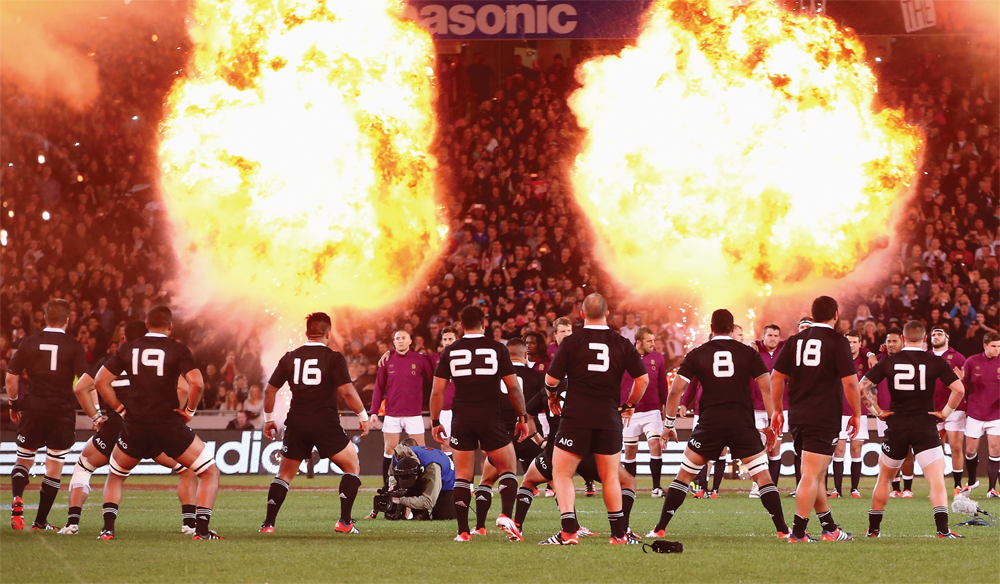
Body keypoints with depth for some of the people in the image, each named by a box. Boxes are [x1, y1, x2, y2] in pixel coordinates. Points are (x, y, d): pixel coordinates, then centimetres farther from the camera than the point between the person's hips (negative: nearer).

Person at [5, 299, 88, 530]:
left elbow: (11, 377, 3)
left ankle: (17, 498, -12)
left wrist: (14, 405, 17)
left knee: (24, 459, 16)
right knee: (54, 467, 7)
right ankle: (40, 521, 6)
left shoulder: (28, 342, 1)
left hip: (33, 409, 1)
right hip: (63, 412, -1)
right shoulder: (75, 347, -4)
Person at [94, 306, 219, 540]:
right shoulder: (178, 350, -3)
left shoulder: (129, 349, 7)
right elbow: (196, 384, -16)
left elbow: (100, 381, 6)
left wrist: (121, 408, 12)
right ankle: (202, 529, -4)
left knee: (115, 476, 26)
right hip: (169, 425, -3)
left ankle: (108, 529, 9)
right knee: (210, 473, 10)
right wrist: (189, 411, -1)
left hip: (135, 428, 3)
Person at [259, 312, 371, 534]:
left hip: (296, 424, 4)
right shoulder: (334, 358, -4)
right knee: (352, 467, 11)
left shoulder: (290, 358, 8)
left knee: (284, 474, 15)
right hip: (326, 423, -3)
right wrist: (363, 417, -1)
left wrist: (268, 419, 24)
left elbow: (270, 390, 11)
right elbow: (347, 391, -13)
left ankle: (268, 524, 6)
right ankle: (344, 522, 0)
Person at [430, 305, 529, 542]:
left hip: (462, 420, 2)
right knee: (508, 469, 10)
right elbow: (513, 388, 1)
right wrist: (522, 417, 11)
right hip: (491, 418, -2)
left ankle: (463, 531, 1)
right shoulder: (497, 348, 0)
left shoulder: (450, 352, 4)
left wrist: (435, 422, 13)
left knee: (462, 477, 7)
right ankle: (506, 514, -14)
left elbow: (437, 391, 4)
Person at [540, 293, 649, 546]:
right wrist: (630, 405, 20)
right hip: (609, 419, 3)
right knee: (610, 477, 13)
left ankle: (569, 531, -9)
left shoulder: (571, 342, -4)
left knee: (562, 474, 4)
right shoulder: (622, 344, 3)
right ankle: (619, 534, 15)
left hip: (576, 418, -3)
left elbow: (551, 379, -4)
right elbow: (643, 378, 4)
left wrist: (552, 398, 18)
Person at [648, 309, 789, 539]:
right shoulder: (749, 353, 6)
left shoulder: (696, 355, 7)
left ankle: (660, 528, 7)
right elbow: (767, 389, 2)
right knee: (763, 475, 8)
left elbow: (675, 391, 4)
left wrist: (668, 425, 13)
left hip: (710, 423, 0)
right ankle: (782, 529, 1)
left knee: (684, 475, 11)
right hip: (742, 423, 0)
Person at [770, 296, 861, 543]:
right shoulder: (837, 342, -6)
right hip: (824, 419, -6)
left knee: (815, 475, 16)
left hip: (797, 418, 6)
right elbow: (850, 382, -11)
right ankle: (798, 533, -12)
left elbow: (776, 376, 9)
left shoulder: (795, 340, 9)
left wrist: (777, 410, 18)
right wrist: (856, 414, 0)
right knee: (811, 476, -7)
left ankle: (830, 529, 25)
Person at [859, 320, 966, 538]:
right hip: (926, 427, -2)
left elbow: (862, 387, 1)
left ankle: (873, 529, 24)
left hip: (897, 427, 2)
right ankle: (942, 528, -22)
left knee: (884, 478, 18)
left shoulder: (888, 362, 2)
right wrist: (946, 413, 1)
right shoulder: (936, 362, -3)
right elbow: (959, 389, -9)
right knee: (937, 479, -6)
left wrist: (877, 411, 8)